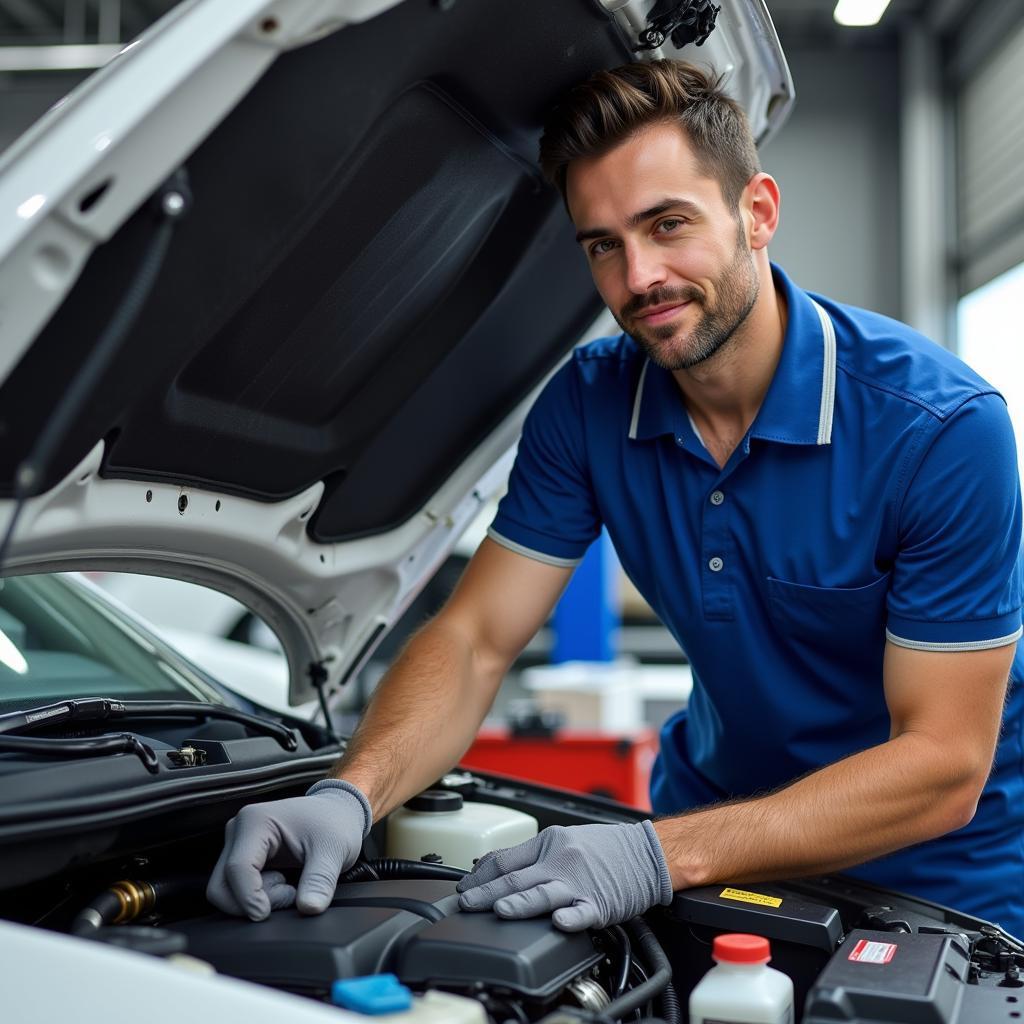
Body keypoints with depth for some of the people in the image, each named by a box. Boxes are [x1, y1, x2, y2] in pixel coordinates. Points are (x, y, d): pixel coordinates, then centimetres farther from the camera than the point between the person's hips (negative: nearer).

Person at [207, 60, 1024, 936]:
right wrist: (351, 796, -29)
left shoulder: (941, 427, -22)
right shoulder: (587, 405, -9)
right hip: (724, 809, 2)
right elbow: (474, 639, -10)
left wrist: (666, 855, -32)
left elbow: (942, 767, -23)